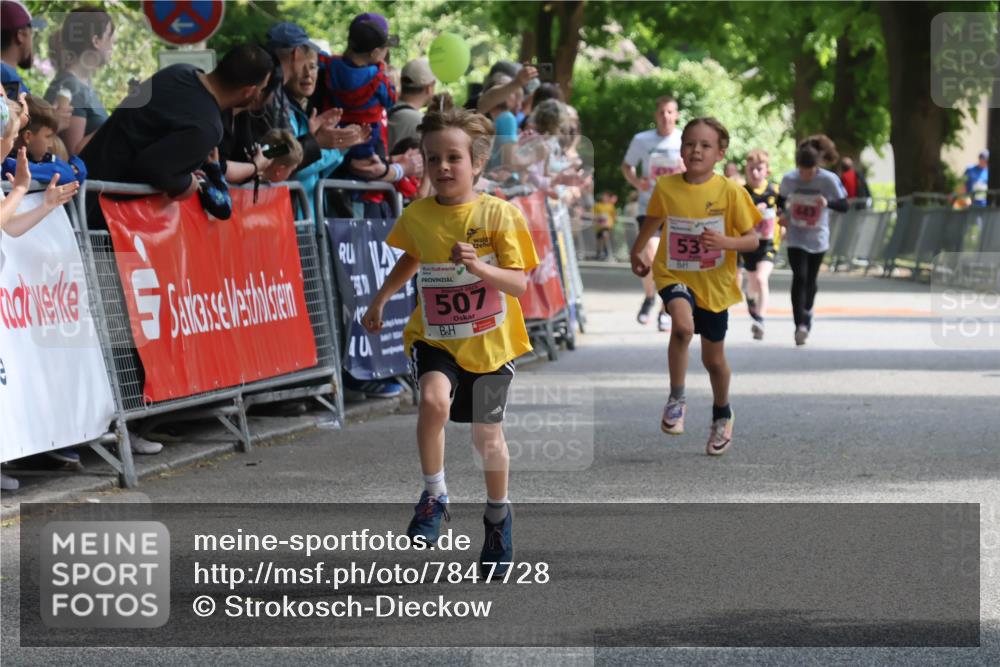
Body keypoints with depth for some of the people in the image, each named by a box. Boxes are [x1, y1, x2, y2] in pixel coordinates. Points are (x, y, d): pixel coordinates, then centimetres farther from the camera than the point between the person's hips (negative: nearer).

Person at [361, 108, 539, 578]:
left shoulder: (498, 215, -13)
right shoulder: (416, 216, -3)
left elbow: (519, 284, -18)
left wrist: (478, 265, -33)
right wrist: (381, 299, 21)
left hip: (489, 343, -1)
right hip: (435, 338, 1)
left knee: (487, 436, 9)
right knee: (434, 400, -28)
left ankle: (498, 515, 35)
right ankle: (434, 497, -9)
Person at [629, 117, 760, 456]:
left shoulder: (730, 192, -13)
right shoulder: (666, 187, -7)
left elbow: (752, 239, -9)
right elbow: (653, 220, 14)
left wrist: (725, 242, -29)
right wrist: (637, 252, 27)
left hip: (715, 283, 0)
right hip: (674, 275, 0)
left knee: (713, 358, 14)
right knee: (682, 325, -32)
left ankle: (722, 415, 42)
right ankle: (676, 399, -14)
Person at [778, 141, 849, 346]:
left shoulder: (829, 180, -14)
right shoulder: (789, 179, -9)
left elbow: (844, 205, -10)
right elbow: (781, 199, 11)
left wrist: (828, 203, -30)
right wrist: (783, 214, -9)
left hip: (818, 238, 1)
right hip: (796, 238, -1)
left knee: (811, 279, 13)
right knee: (799, 277, -16)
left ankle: (807, 315, 38)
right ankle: (801, 324, -21)